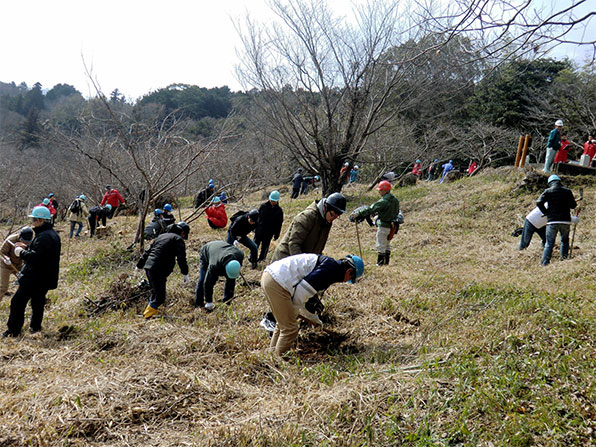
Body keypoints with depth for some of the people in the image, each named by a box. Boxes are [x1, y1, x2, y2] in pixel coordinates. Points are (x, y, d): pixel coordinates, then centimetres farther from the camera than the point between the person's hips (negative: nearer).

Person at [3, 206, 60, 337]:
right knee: (38, 302, 19)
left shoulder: (43, 237, -22)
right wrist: (27, 250, 9)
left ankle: (14, 330, 3)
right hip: (46, 278, 10)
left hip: (34, 277, -10)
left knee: (18, 301, -2)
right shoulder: (54, 234, 12)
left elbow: (36, 257, -29)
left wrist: (21, 252, -14)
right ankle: (35, 326, 28)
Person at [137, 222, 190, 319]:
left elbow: (148, 251, 28)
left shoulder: (161, 236, 24)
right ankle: (147, 315, -2)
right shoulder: (178, 239, 1)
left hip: (148, 267, 9)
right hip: (158, 271, -9)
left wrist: (139, 265, 34)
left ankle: (152, 311, 27)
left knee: (155, 292, 22)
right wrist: (185, 273, -10)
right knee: (160, 296, -3)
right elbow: (181, 258, -11)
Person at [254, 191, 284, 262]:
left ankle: (261, 258, 25)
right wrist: (254, 226, 7)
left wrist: (276, 234, -1)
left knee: (265, 246, 8)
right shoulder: (263, 205, -2)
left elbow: (279, 224, 0)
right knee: (255, 244, 6)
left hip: (269, 233, -1)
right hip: (259, 230, 1)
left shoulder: (279, 210, -5)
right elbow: (257, 216, 6)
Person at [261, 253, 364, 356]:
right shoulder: (331, 268, -10)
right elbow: (302, 290, -19)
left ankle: (273, 353, 32)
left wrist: (316, 321, 37)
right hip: (277, 283, -10)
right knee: (290, 328, -2)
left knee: (283, 323, 23)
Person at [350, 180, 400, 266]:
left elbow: (370, 210, -21)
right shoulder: (395, 200, 4)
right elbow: (397, 212, 15)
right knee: (387, 244, 20)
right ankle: (386, 262, 25)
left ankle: (380, 263, 5)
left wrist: (357, 214, -16)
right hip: (392, 226, 8)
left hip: (383, 226, -8)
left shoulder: (383, 202, -20)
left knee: (381, 245, 1)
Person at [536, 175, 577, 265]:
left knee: (549, 243, 1)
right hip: (565, 221, 1)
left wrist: (545, 212, 4)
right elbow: (573, 205, 6)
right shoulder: (567, 191, 6)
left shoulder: (548, 191, 1)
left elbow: (539, 202, -10)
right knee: (564, 241, 19)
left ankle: (544, 263, -5)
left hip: (552, 221, -1)